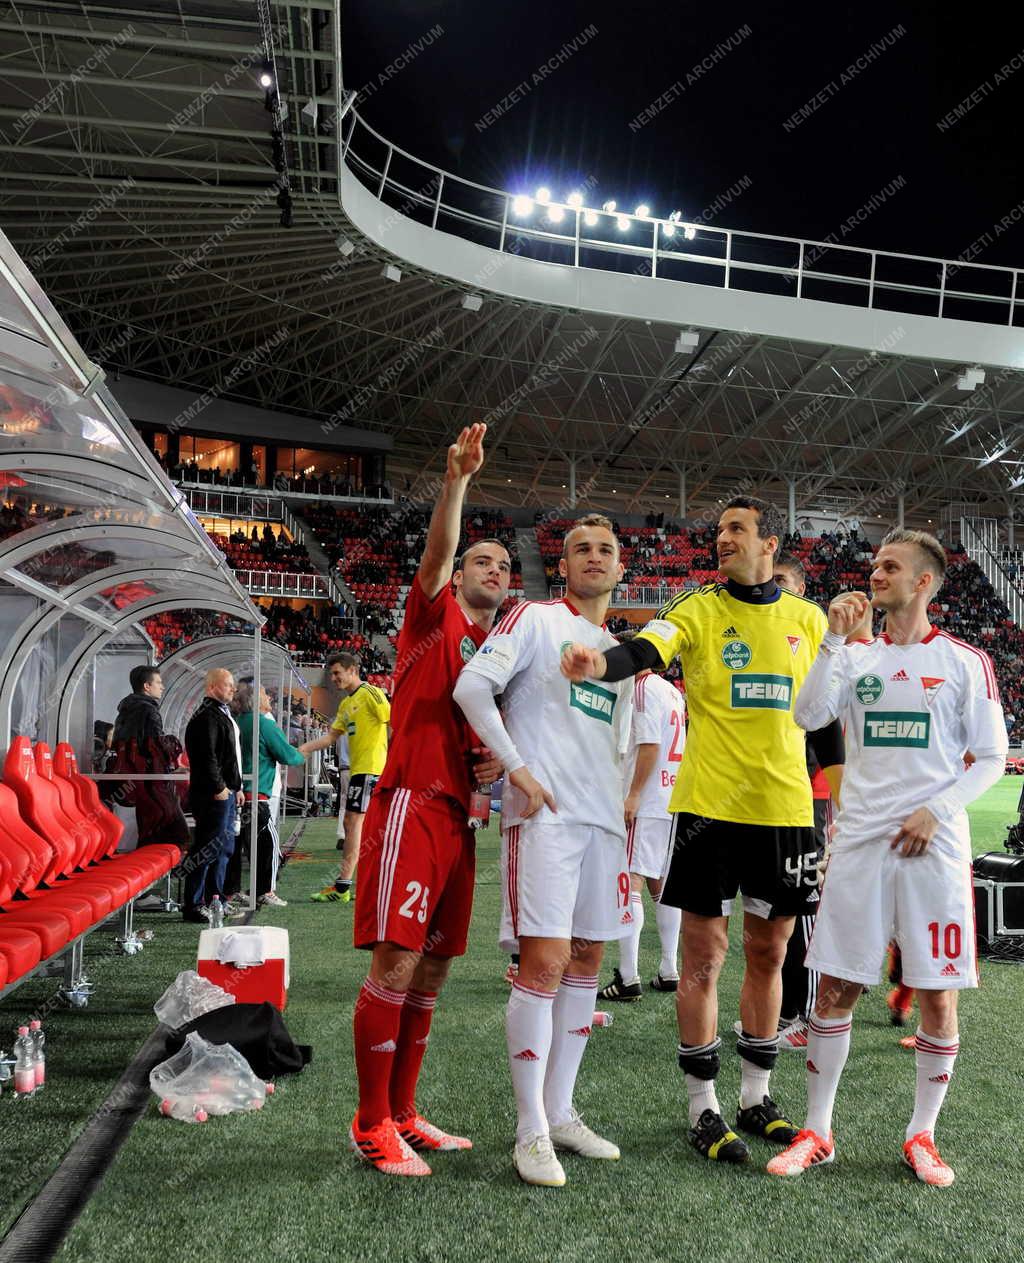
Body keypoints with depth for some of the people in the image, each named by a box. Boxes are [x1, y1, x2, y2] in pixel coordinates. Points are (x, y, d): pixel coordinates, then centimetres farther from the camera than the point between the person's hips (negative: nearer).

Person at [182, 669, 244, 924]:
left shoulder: (222, 713, 20)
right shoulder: (207, 716, -14)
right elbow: (207, 756, -22)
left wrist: (236, 786, 23)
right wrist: (219, 787, -21)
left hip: (226, 791, 11)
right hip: (213, 793, -11)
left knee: (225, 846, 16)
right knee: (210, 846, -9)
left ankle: (215, 898, 25)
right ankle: (193, 905, -5)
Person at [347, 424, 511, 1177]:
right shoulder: (433, 613, 4)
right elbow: (437, 550, -15)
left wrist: (500, 759, 2)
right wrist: (458, 479, -29)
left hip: (459, 815, 7)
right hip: (412, 804, -7)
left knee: (432, 972, 10)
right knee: (396, 962, -9)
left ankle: (403, 1115, 21)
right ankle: (371, 1128, 2)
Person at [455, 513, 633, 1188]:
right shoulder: (535, 618, 0)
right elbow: (472, 685, -11)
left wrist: (625, 804, 15)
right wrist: (518, 769, -15)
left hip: (604, 816, 7)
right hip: (545, 811, -7)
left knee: (586, 960, 10)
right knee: (544, 961, -10)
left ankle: (561, 1112, 22)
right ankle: (531, 1130, 1)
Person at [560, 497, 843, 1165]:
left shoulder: (809, 619, 8)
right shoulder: (698, 609, -2)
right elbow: (645, 650, -21)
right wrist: (600, 662, -44)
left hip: (786, 808, 3)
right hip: (710, 806, -3)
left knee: (769, 954, 13)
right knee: (704, 955, 2)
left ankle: (756, 1099, 29)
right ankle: (704, 1109, 17)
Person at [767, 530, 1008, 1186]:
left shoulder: (965, 661, 2)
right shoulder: (856, 656, 9)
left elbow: (993, 758, 3)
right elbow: (809, 715, -7)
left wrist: (936, 810, -10)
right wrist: (834, 638, -11)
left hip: (933, 845, -2)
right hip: (860, 839, 2)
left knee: (938, 994, 4)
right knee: (835, 988, 4)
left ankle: (923, 1136, 23)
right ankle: (817, 1133, 17)